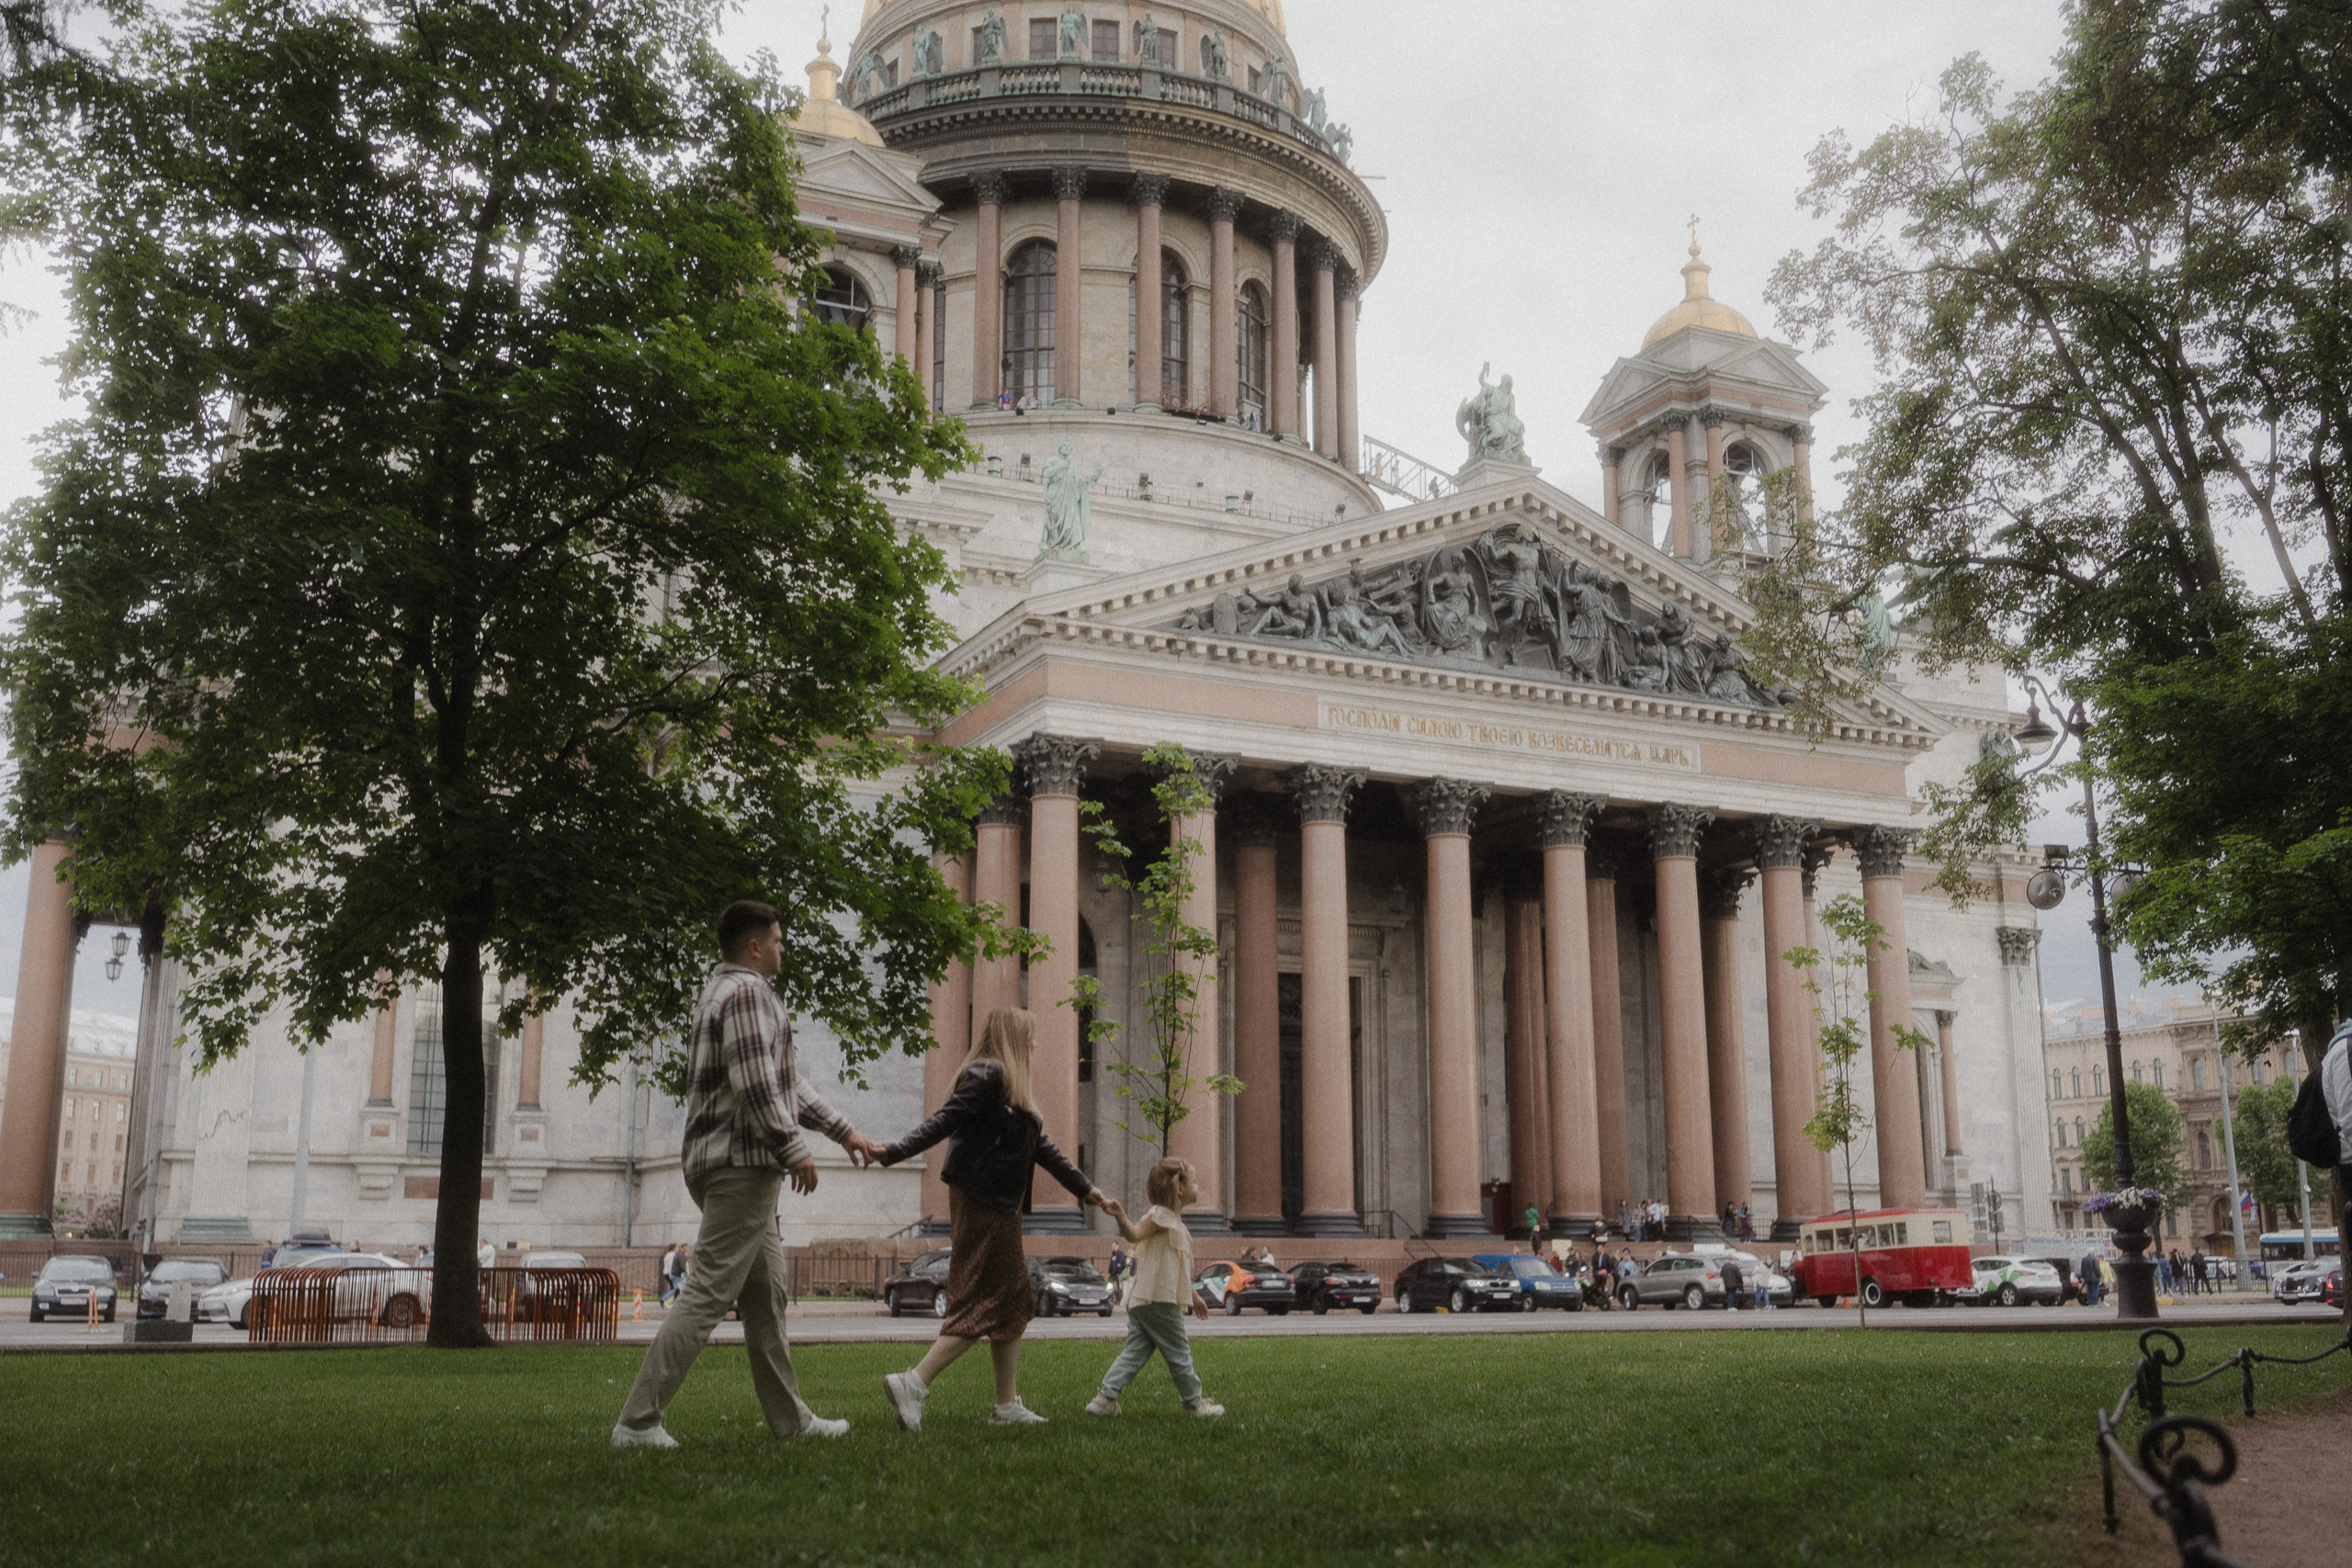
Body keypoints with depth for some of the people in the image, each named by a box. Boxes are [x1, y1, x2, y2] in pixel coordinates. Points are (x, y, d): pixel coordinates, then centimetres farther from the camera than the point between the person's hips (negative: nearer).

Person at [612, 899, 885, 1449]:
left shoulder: (724, 992, 23)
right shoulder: (746, 992, -10)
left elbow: (789, 1083, 26)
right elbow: (754, 1082, -22)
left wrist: (844, 1131, 25)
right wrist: (793, 1147, -17)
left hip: (732, 1166, 11)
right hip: (743, 1163, -11)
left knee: (766, 1294, 13)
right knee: (708, 1294, -11)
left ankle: (790, 1418, 18)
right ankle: (637, 1420, -12)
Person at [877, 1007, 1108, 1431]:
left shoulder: (1009, 1084, 20)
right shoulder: (987, 1075, -11)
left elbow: (1041, 1148, 24)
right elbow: (945, 1121, -20)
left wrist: (1085, 1188, 26)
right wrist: (892, 1153, -31)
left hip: (999, 1207, 10)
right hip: (982, 1205, -10)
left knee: (1014, 1304, 11)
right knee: (984, 1306, -11)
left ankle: (1008, 1405, 16)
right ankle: (912, 1384, -12)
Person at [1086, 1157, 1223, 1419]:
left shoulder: (1174, 1220, 24)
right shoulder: (1160, 1214, -8)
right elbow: (1135, 1234, -26)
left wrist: (1193, 1297, 37)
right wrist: (1120, 1217, -46)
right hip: (1159, 1299, -10)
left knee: (1134, 1352, 5)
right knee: (1179, 1353, 2)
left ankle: (1105, 1398, -2)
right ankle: (1194, 1403, 12)